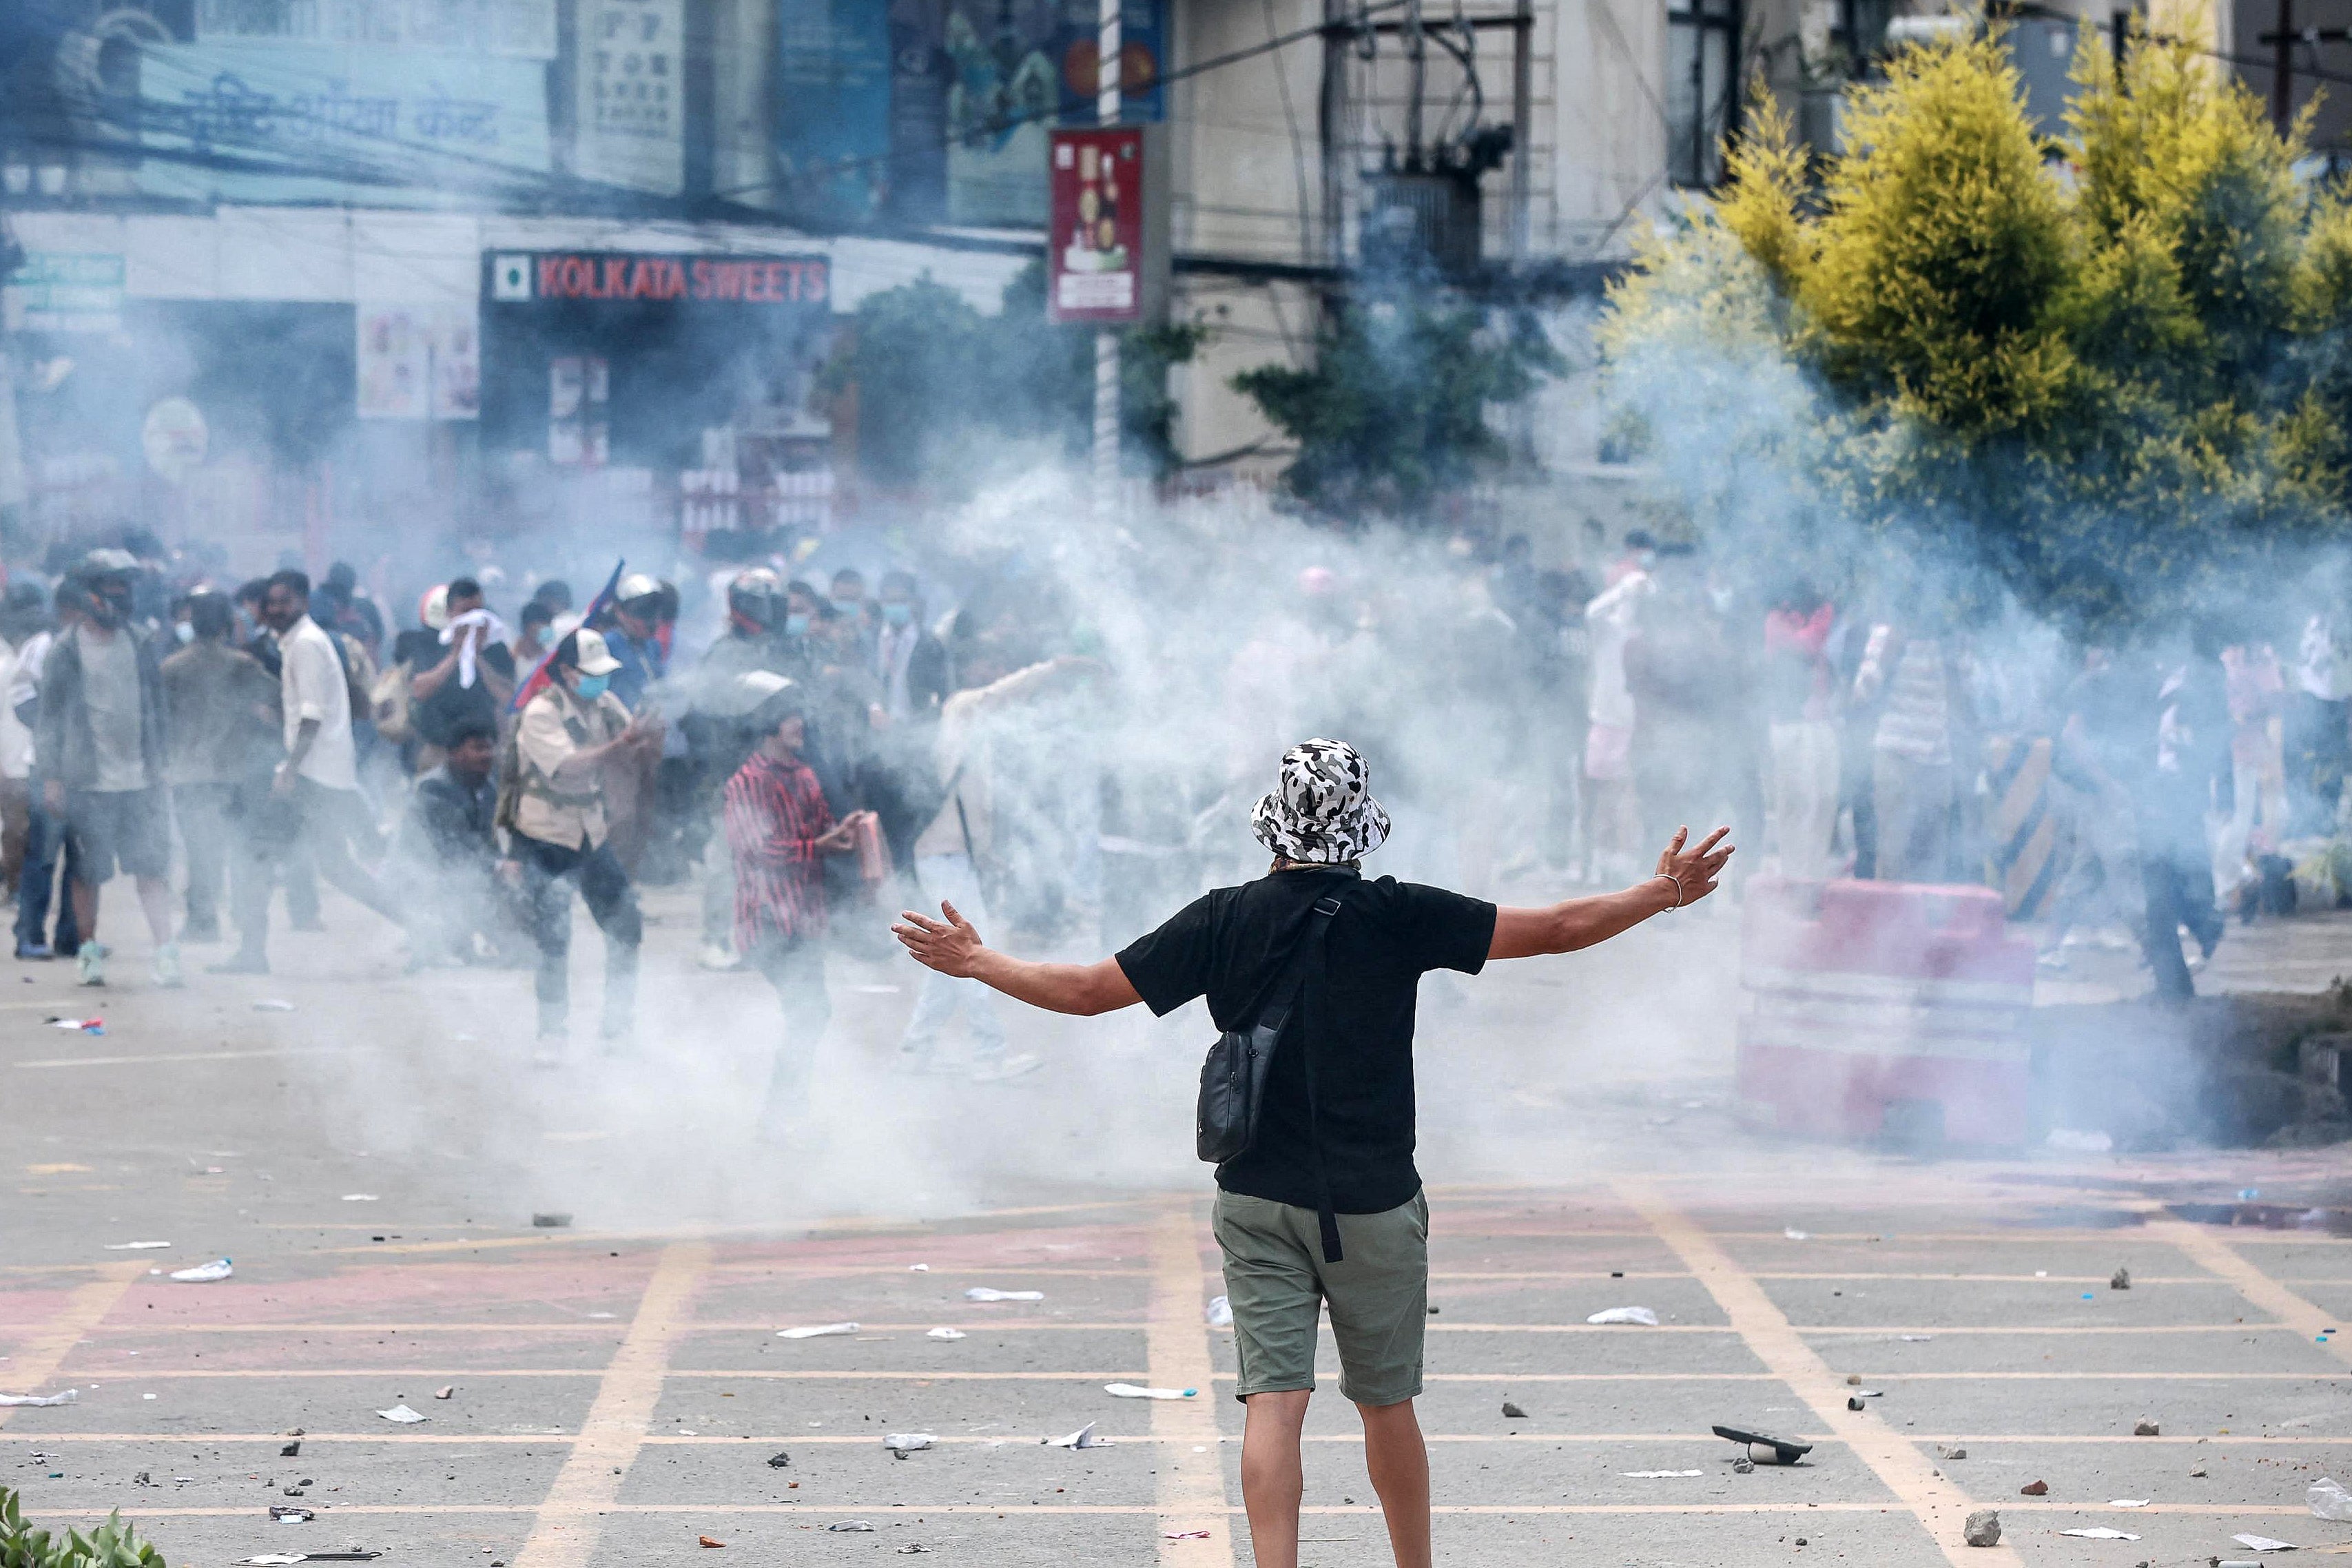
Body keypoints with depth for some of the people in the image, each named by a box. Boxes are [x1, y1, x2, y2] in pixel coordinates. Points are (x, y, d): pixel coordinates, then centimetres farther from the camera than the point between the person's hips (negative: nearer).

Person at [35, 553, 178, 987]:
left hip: (141, 780, 3)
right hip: (88, 783, -3)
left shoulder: (139, 646, 10)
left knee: (152, 868, -6)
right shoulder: (66, 651, -2)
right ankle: (88, 950, 18)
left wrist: (160, 762, 15)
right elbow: (51, 716, 0)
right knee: (87, 871, 4)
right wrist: (51, 776, -4)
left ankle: (165, 952, -9)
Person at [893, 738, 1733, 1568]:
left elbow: (1086, 990, 0)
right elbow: (1560, 928, -5)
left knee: (1272, 1401, -4)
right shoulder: (1399, 917, -8)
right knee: (1386, 1402, 12)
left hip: (1257, 1201, 1)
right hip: (1374, 1205, -1)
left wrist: (974, 960, 14)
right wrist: (1665, 892, 8)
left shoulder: (1224, 921, -4)